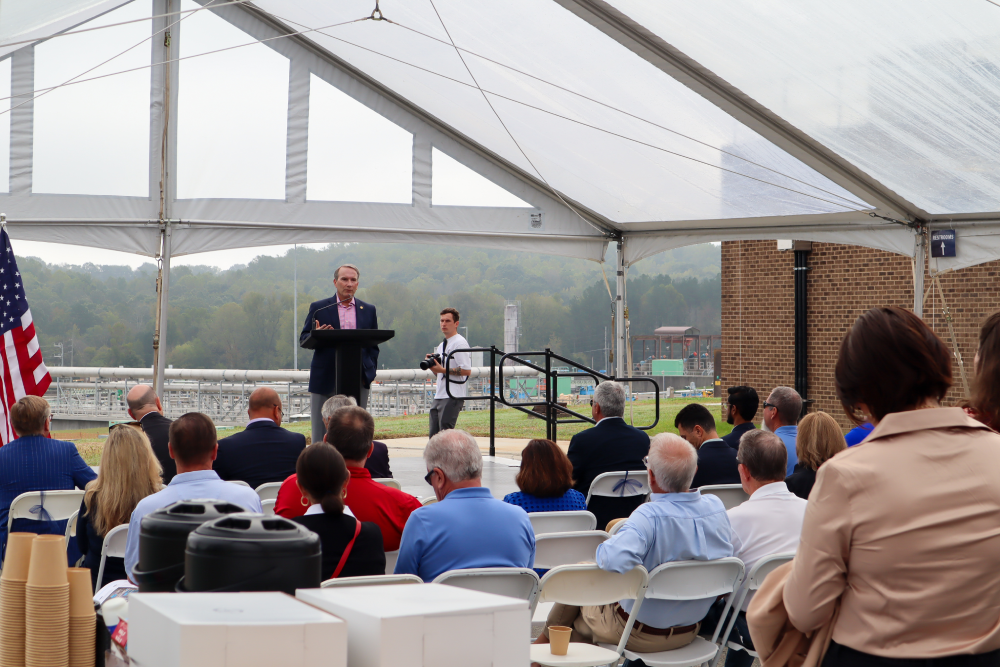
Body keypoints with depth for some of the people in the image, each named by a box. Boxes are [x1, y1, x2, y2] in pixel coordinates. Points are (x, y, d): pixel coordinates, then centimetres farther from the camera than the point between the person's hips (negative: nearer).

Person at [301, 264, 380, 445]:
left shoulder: (369, 311, 13)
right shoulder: (318, 308, 7)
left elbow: (373, 346, 14)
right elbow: (303, 340, 7)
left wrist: (370, 372, 0)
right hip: (326, 379, -1)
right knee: (322, 432, 0)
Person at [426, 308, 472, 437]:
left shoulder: (460, 343, -8)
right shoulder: (441, 345, 20)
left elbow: (467, 370, -17)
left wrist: (443, 369, -18)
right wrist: (431, 364, 5)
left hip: (453, 397, -9)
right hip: (439, 396, 9)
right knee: (433, 435, 7)